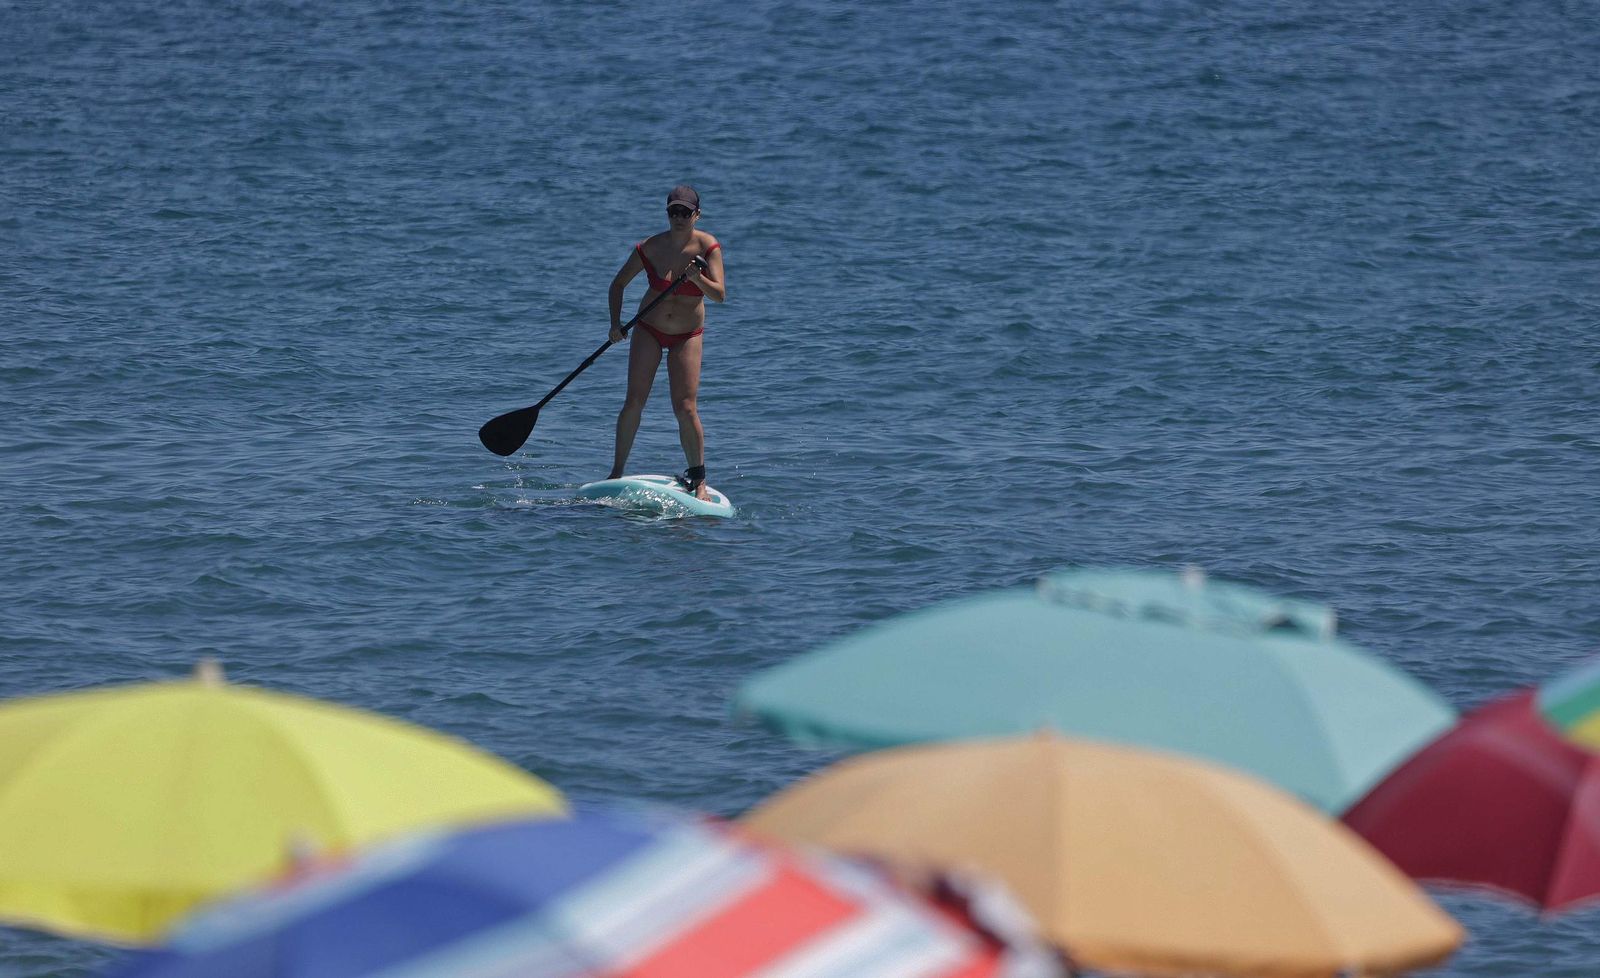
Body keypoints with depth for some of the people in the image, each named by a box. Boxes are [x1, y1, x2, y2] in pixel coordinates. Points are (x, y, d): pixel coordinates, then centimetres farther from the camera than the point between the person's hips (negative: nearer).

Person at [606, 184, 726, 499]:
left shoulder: (707, 247, -14)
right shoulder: (650, 248, -11)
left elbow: (719, 295, -22)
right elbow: (618, 284, 1)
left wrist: (698, 278, -41)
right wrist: (616, 323, -11)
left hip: (688, 335, -1)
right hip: (649, 329, 1)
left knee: (686, 408, -9)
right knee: (634, 402, -6)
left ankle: (698, 480, 3)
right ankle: (617, 471, 4)